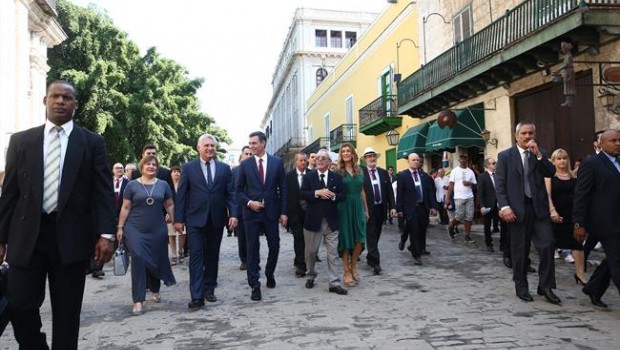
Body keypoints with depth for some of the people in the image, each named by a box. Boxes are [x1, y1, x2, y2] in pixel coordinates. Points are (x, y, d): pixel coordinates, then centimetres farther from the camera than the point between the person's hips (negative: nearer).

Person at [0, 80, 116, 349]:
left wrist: (106, 234, -11)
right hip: (27, 236, 2)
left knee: (67, 312, 6)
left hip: (71, 237, -1)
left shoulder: (92, 142, 3)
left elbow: (104, 192, -1)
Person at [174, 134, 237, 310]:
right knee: (196, 256, -5)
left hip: (217, 219, 2)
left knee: (212, 256, 11)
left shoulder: (224, 168, 6)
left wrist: (233, 214, -9)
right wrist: (178, 219, -5)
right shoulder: (188, 167, 2)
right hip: (195, 219, -2)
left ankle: (209, 289, 24)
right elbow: (181, 195, 0)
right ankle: (197, 296, -4)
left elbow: (231, 193, 4)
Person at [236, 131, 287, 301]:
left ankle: (269, 274, 35)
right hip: (251, 211, -1)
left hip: (271, 211, 1)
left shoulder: (277, 162, 2)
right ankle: (255, 285, 7)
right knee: (253, 249, 0)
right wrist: (249, 202, -12)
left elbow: (283, 188, 3)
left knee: (274, 246, 9)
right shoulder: (245, 164, 2)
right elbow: (239, 189, 6)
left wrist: (283, 212, -1)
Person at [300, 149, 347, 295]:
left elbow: (342, 196, 3)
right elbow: (302, 194, -8)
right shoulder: (308, 176, 2)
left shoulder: (337, 177, 6)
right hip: (313, 219, -1)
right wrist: (317, 193, -20)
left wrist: (333, 195, -17)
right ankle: (310, 276, 34)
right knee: (311, 251, 12)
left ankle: (334, 283, 5)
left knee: (333, 253, 1)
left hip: (331, 220, 1)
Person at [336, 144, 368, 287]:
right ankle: (347, 272, 13)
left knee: (359, 240, 2)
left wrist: (366, 209, 14)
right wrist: (335, 210, -13)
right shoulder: (338, 172, -3)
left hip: (358, 207, 4)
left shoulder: (359, 170, 10)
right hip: (344, 207, -4)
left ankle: (353, 267, 23)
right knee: (346, 240, 3)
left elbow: (362, 191, 14)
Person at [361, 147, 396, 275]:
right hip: (368, 209, -5)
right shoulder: (361, 173, -6)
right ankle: (376, 262, -4)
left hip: (381, 208, 5)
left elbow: (389, 191, 8)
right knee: (371, 236, -5)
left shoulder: (383, 172, 9)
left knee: (376, 235, 15)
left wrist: (392, 207, 1)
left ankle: (370, 257, 31)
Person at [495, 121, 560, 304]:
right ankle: (521, 287, 18)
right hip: (517, 209, -3)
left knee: (548, 244, -5)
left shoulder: (540, 154, 12)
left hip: (539, 207, 3)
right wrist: (504, 206, -15)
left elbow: (551, 173, -3)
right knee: (520, 250, 5)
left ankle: (545, 286, 8)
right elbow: (499, 184, -4)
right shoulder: (505, 156, 2)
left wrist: (538, 154, -12)